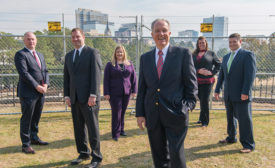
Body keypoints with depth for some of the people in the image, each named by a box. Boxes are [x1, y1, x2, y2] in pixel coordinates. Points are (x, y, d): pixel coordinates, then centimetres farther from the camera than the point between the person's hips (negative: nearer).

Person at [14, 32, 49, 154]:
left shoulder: (40, 55, 18)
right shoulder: (20, 54, -6)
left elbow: (45, 71, 15)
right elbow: (24, 73, -15)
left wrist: (45, 84, -3)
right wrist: (37, 86, -17)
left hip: (40, 92, 7)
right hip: (28, 92, -7)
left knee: (36, 117, 16)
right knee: (26, 119, 0)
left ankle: (34, 138, 31)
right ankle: (26, 145, 10)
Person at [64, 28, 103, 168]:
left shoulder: (92, 53, -2)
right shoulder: (68, 56, 17)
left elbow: (96, 75, -10)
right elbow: (66, 77, 17)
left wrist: (93, 95, -16)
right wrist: (67, 95, 8)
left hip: (88, 98, -6)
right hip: (74, 98, 6)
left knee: (92, 128, -1)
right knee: (78, 128, 12)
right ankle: (83, 153, 26)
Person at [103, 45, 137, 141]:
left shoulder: (129, 65, 10)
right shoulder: (110, 65, 3)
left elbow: (133, 78, 10)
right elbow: (106, 80, -1)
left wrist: (134, 90, 3)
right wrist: (106, 93, -7)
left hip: (126, 93, 3)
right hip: (114, 94, -3)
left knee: (123, 112, 10)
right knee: (116, 113, -3)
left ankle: (121, 130, 25)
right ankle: (116, 134, 5)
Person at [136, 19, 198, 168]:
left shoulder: (183, 54, 0)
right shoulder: (145, 58, 10)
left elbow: (191, 83, 0)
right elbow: (141, 88, 10)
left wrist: (188, 106, -8)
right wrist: (139, 113, 6)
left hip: (176, 114, -3)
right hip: (152, 116, 4)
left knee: (176, 155, -2)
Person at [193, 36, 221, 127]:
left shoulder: (211, 53, 5)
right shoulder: (194, 54, 11)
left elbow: (219, 64, 6)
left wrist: (212, 72, -8)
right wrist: (198, 71, -12)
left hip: (207, 81, -3)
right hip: (197, 81, 3)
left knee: (205, 101, -7)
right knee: (201, 100, 12)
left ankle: (205, 121, 4)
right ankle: (202, 118, 28)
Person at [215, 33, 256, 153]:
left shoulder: (247, 55, -7)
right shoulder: (226, 57, 15)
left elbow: (250, 74, -15)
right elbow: (221, 75, 17)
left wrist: (245, 92, -21)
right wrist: (217, 90, 13)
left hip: (241, 95, -7)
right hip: (228, 95, 7)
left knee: (244, 119, -2)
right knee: (230, 118, 17)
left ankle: (248, 145, 8)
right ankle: (231, 138, 32)